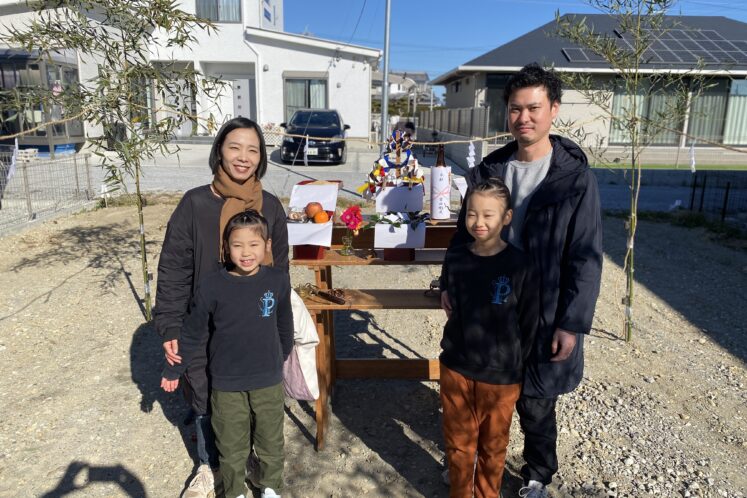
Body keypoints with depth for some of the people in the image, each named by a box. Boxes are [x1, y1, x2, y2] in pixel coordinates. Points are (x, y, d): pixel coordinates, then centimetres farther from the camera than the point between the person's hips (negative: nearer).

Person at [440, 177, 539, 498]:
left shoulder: (519, 265, -15)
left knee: (493, 446, 18)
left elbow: (529, 324, -7)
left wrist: (513, 363, -4)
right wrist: (460, 345, 7)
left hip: (501, 375, -2)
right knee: (458, 444, 18)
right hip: (456, 368, 2)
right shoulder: (455, 258, -6)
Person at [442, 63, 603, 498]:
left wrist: (572, 323, -13)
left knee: (535, 404, 11)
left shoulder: (576, 178, -11)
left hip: (542, 316, -3)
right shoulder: (488, 169, 0)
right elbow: (465, 232, 9)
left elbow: (586, 259, -11)